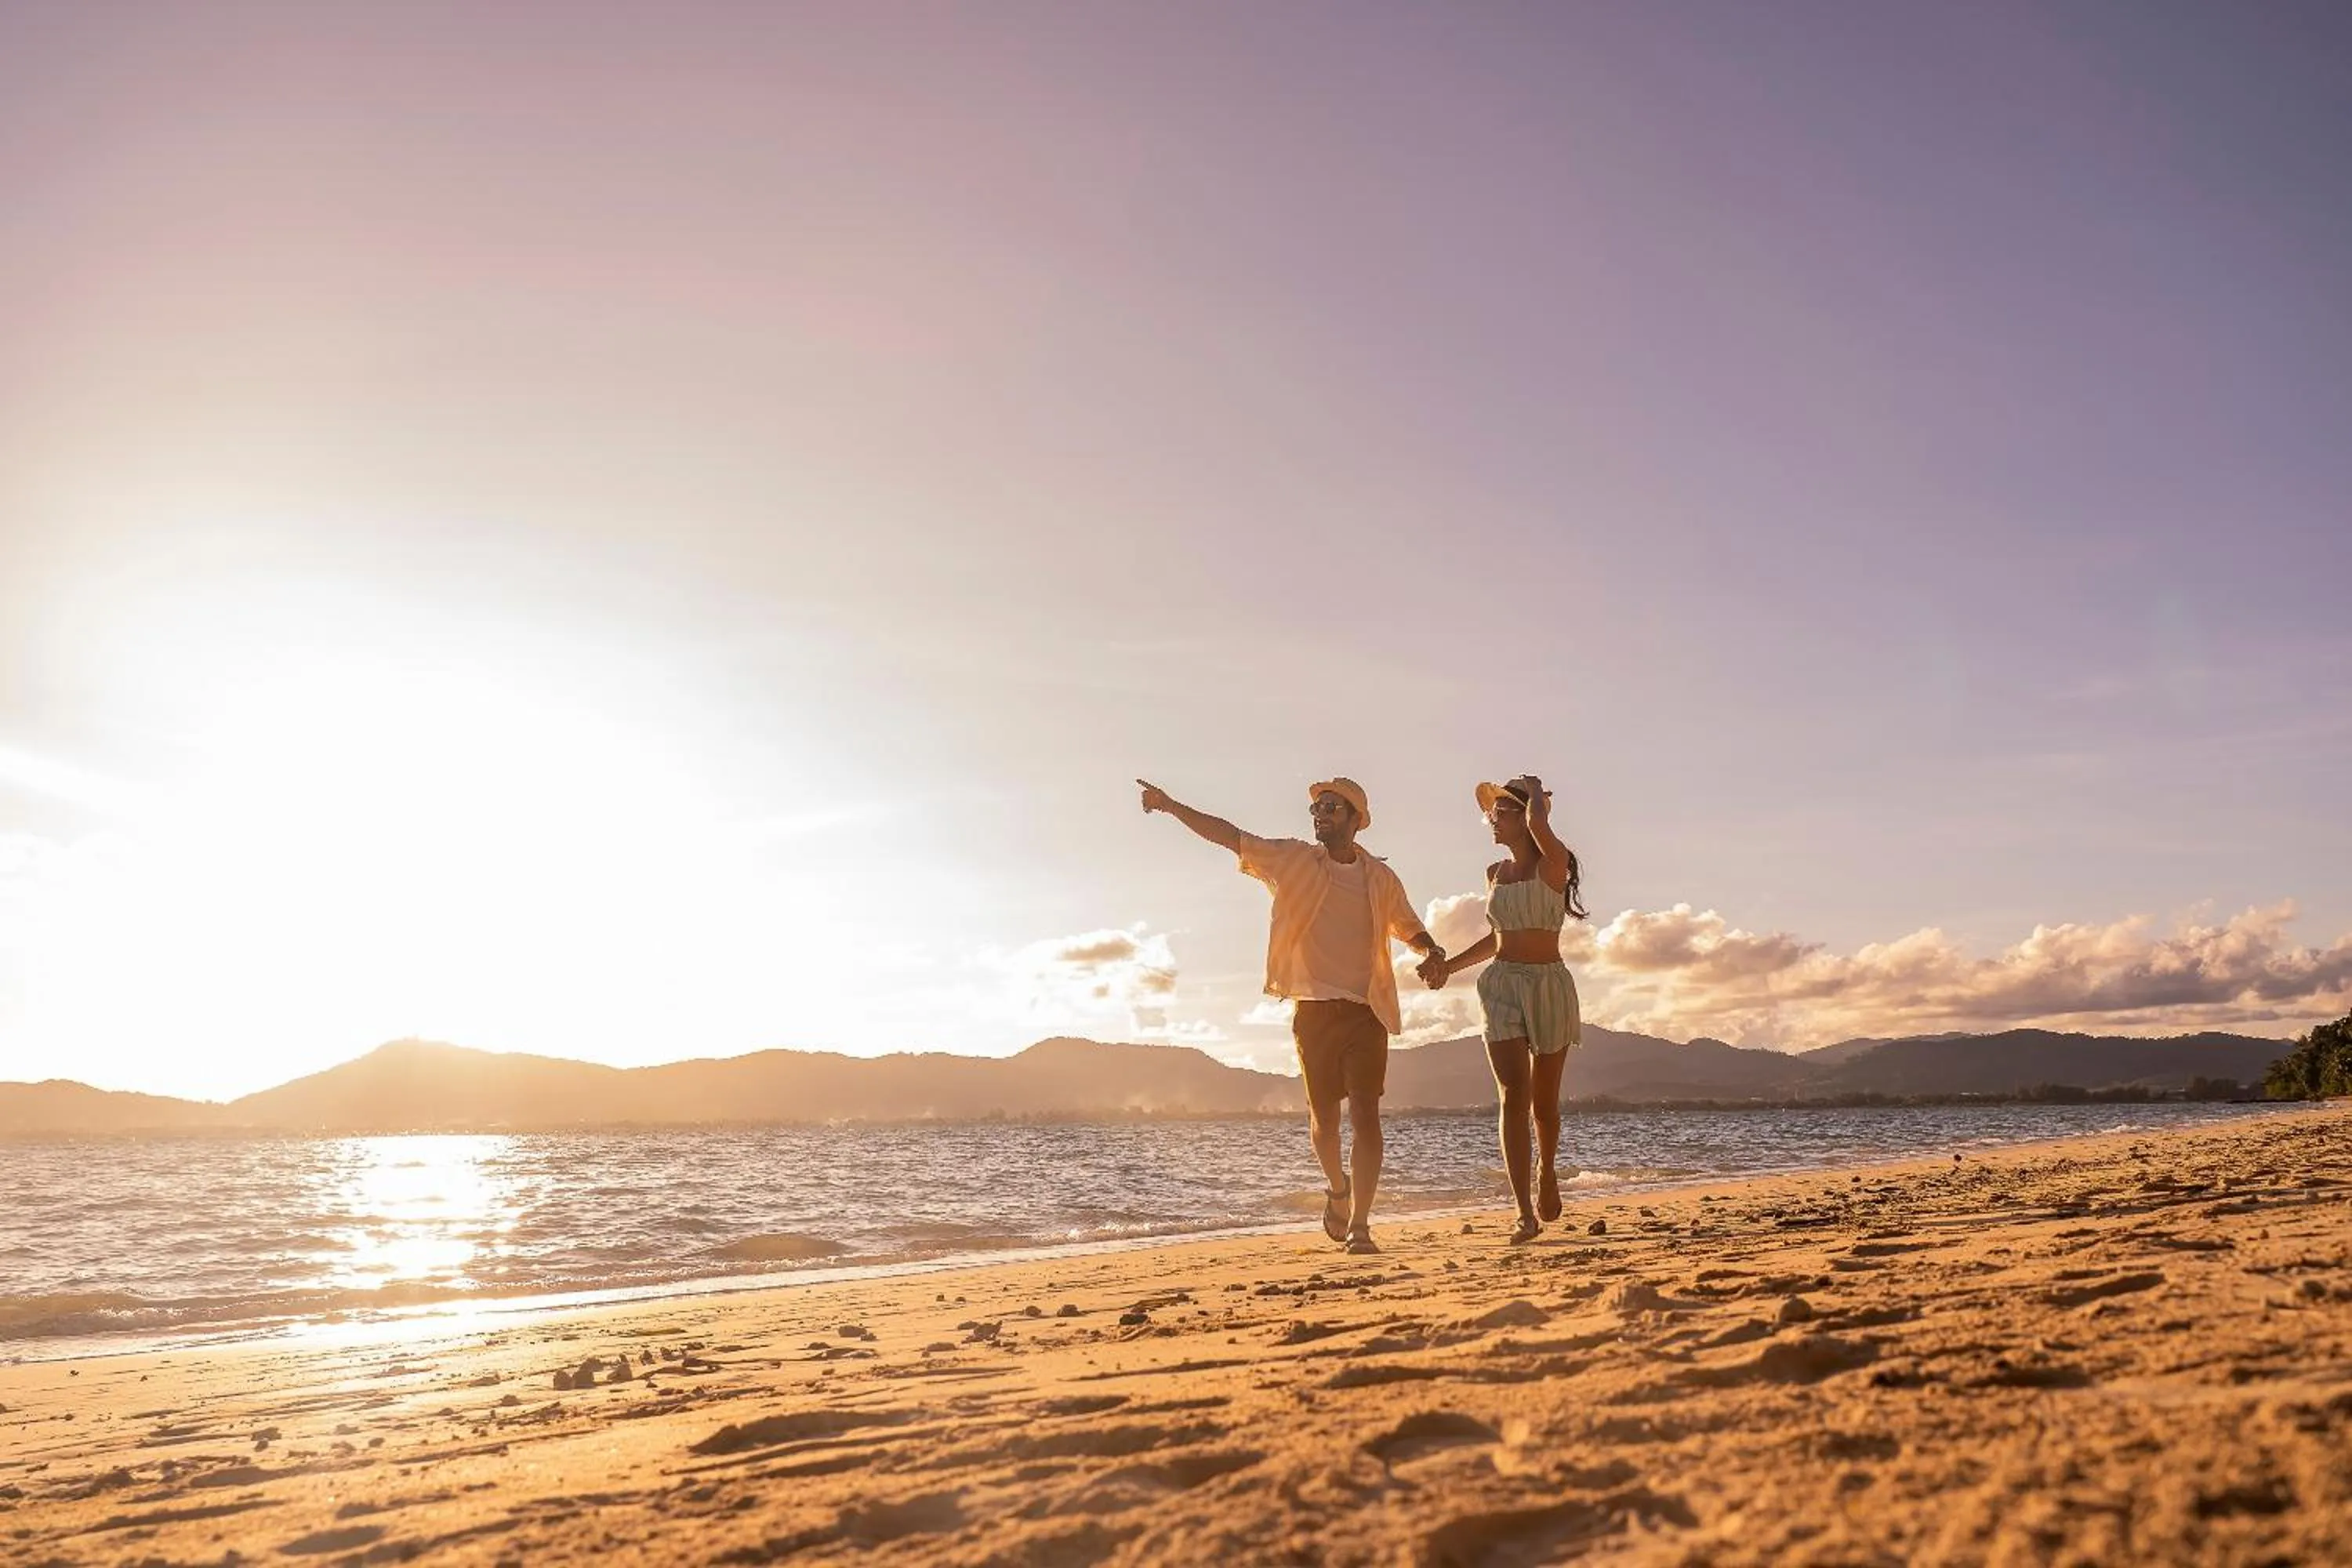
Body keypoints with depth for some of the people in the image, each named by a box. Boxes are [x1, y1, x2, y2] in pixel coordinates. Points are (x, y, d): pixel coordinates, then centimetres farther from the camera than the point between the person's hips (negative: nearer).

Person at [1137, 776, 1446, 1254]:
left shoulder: (1381, 878, 8)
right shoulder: (1293, 860, 4)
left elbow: (1410, 928, 21)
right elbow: (1228, 835, -1)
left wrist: (1433, 952, -1)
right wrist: (1171, 805, -8)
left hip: (1367, 1011, 0)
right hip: (1314, 1009, 0)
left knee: (1366, 1116, -8)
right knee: (1323, 1113, 8)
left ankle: (1359, 1225, -3)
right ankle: (1337, 1188, 37)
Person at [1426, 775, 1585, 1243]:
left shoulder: (1552, 864, -5)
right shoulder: (1495, 873, 11)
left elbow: (1539, 823, -28)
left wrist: (1536, 789, -7)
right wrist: (1450, 965, 18)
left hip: (1550, 984, -3)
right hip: (1503, 984, 3)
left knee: (1544, 1101, 7)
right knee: (1514, 1095, -12)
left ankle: (1547, 1172, 39)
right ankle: (1526, 1214, -14)